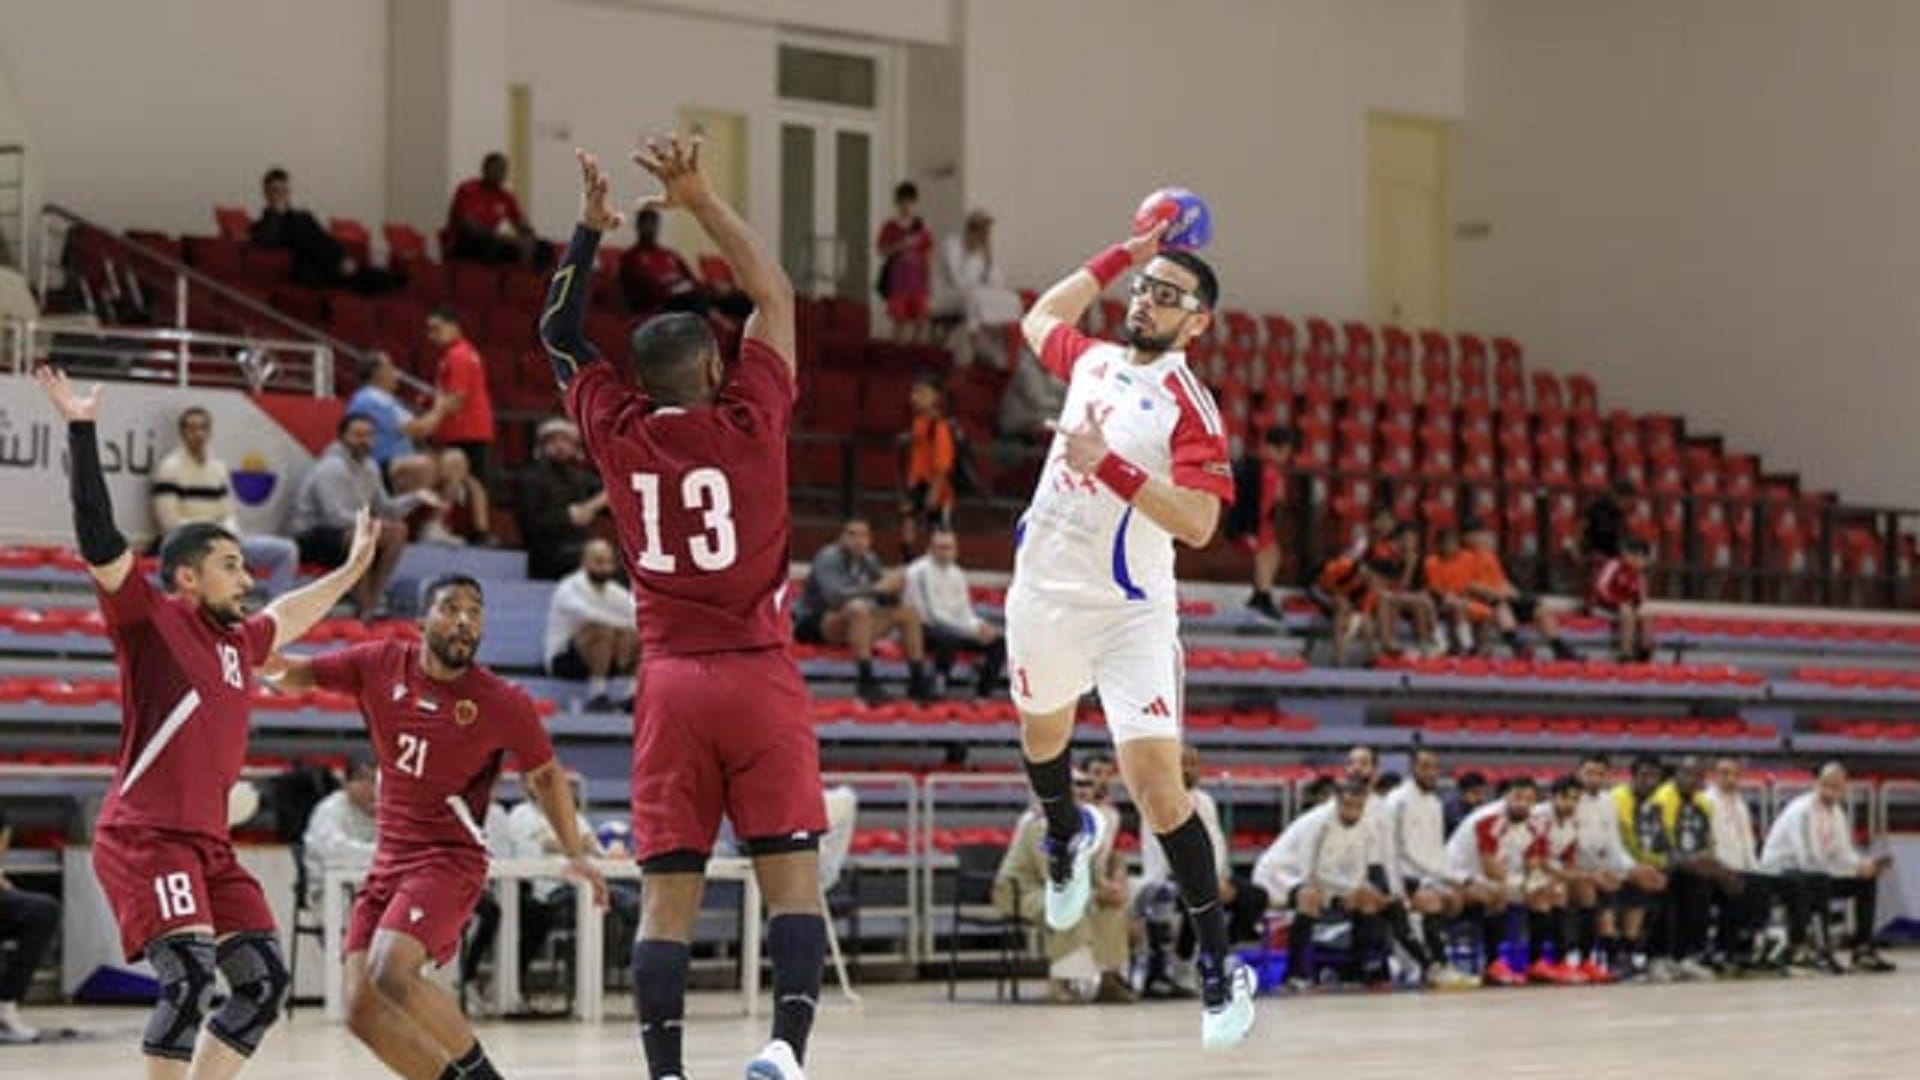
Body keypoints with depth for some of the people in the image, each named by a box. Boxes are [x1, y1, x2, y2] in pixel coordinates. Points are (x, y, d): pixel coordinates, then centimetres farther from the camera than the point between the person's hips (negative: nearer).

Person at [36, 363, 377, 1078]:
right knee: (190, 975, -22)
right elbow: (100, 542, -17)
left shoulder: (237, 639, 17)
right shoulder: (150, 618, -4)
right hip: (143, 837, -9)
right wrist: (81, 431, -24)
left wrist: (351, 570, 51)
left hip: (208, 844, 9)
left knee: (264, 981, 4)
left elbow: (284, 616, 40)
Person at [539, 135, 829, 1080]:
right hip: (759, 676, -2)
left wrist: (590, 228, 19)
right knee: (791, 878, -3)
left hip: (669, 682, 2)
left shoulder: (618, 435, 3)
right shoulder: (748, 423, -4)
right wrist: (700, 201, 7)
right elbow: (774, 293, 8)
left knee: (666, 895, 2)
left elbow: (558, 332, 19)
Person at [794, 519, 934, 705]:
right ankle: (866, 682, -39)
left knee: (908, 612, -1)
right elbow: (834, 595, -32)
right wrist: (875, 589, -33)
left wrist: (893, 585, -15)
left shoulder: (868, 561, 6)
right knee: (858, 608, -37)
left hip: (855, 625, 8)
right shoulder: (828, 558, -15)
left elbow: (888, 599, 7)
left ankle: (918, 681, -4)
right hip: (815, 624, -8)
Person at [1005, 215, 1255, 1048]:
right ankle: (1065, 838, 62)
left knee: (1156, 781, -16)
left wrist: (1108, 464, -30)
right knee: (1042, 731, 29)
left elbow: (1198, 521, -25)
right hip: (1044, 594, 7)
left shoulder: (1190, 408, -14)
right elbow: (1040, 319, 28)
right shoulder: (1093, 361, 6)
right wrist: (1122, 253, 22)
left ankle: (1218, 967, -8)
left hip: (1129, 612, -7)